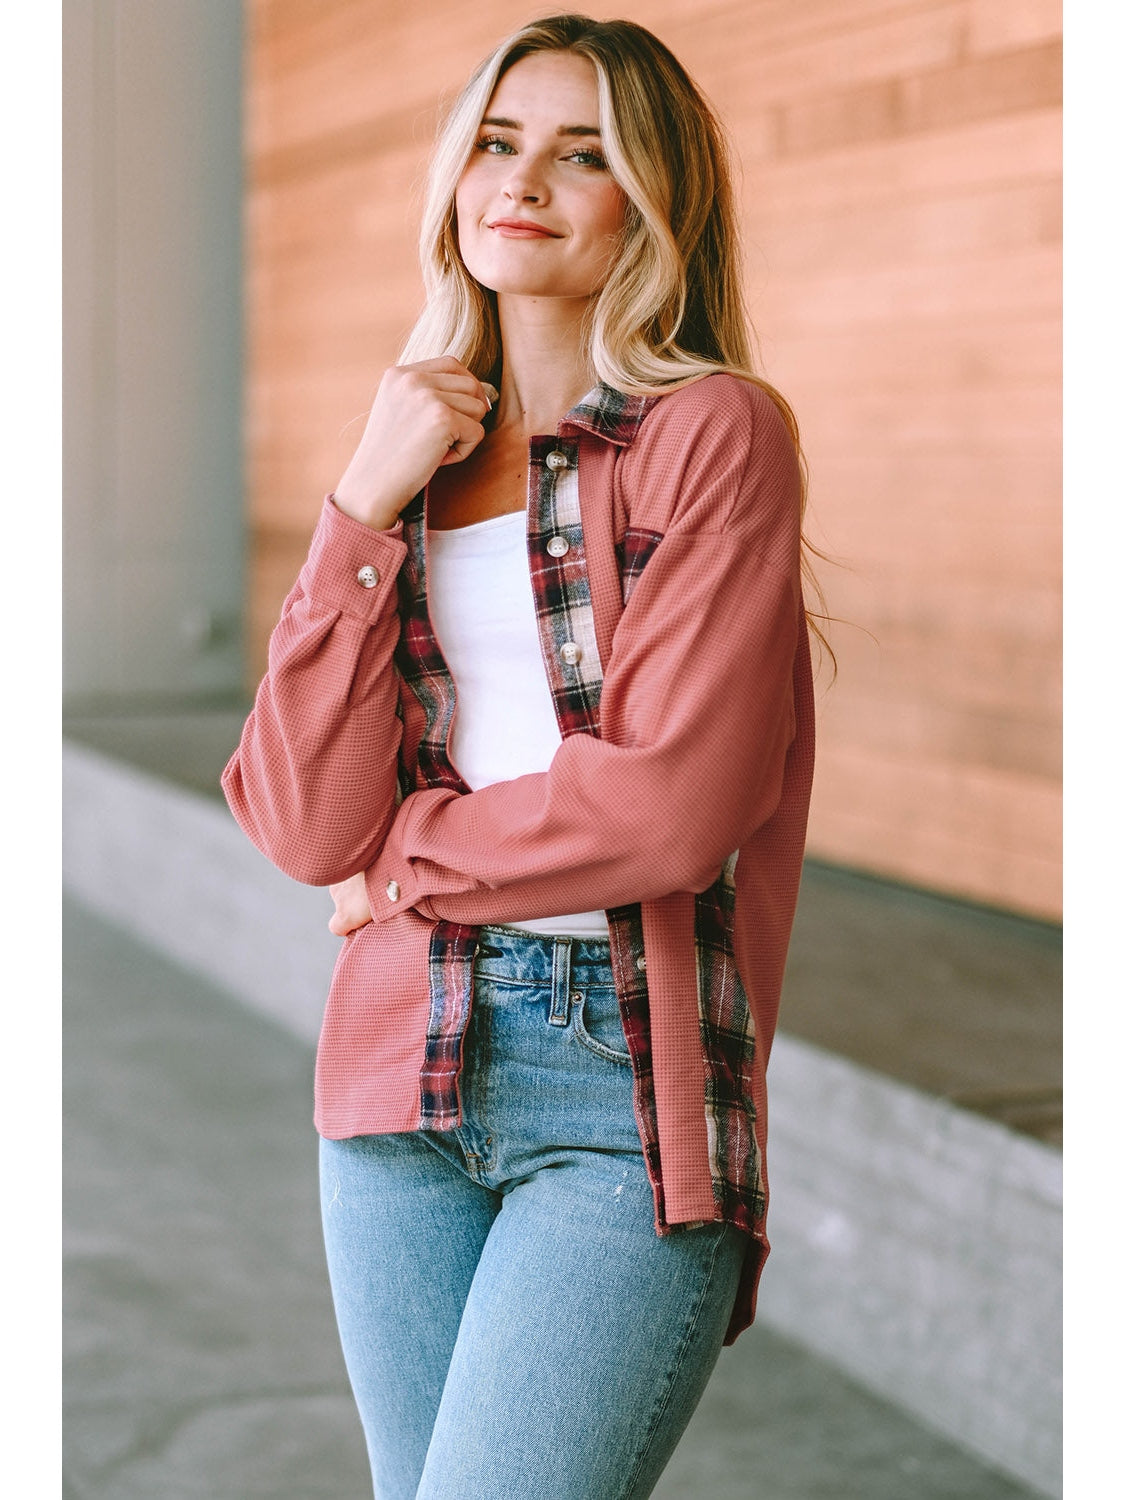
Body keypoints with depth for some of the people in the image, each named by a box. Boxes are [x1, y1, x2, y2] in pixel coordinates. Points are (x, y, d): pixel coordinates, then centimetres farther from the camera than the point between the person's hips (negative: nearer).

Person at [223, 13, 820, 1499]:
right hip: (402, 1064, 5)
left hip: (631, 1082, -5)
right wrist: (367, 511, -6)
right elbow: (307, 827, 0)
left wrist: (403, 861, -1)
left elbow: (672, 803, -13)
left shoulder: (715, 433, -2)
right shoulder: (414, 453, 13)